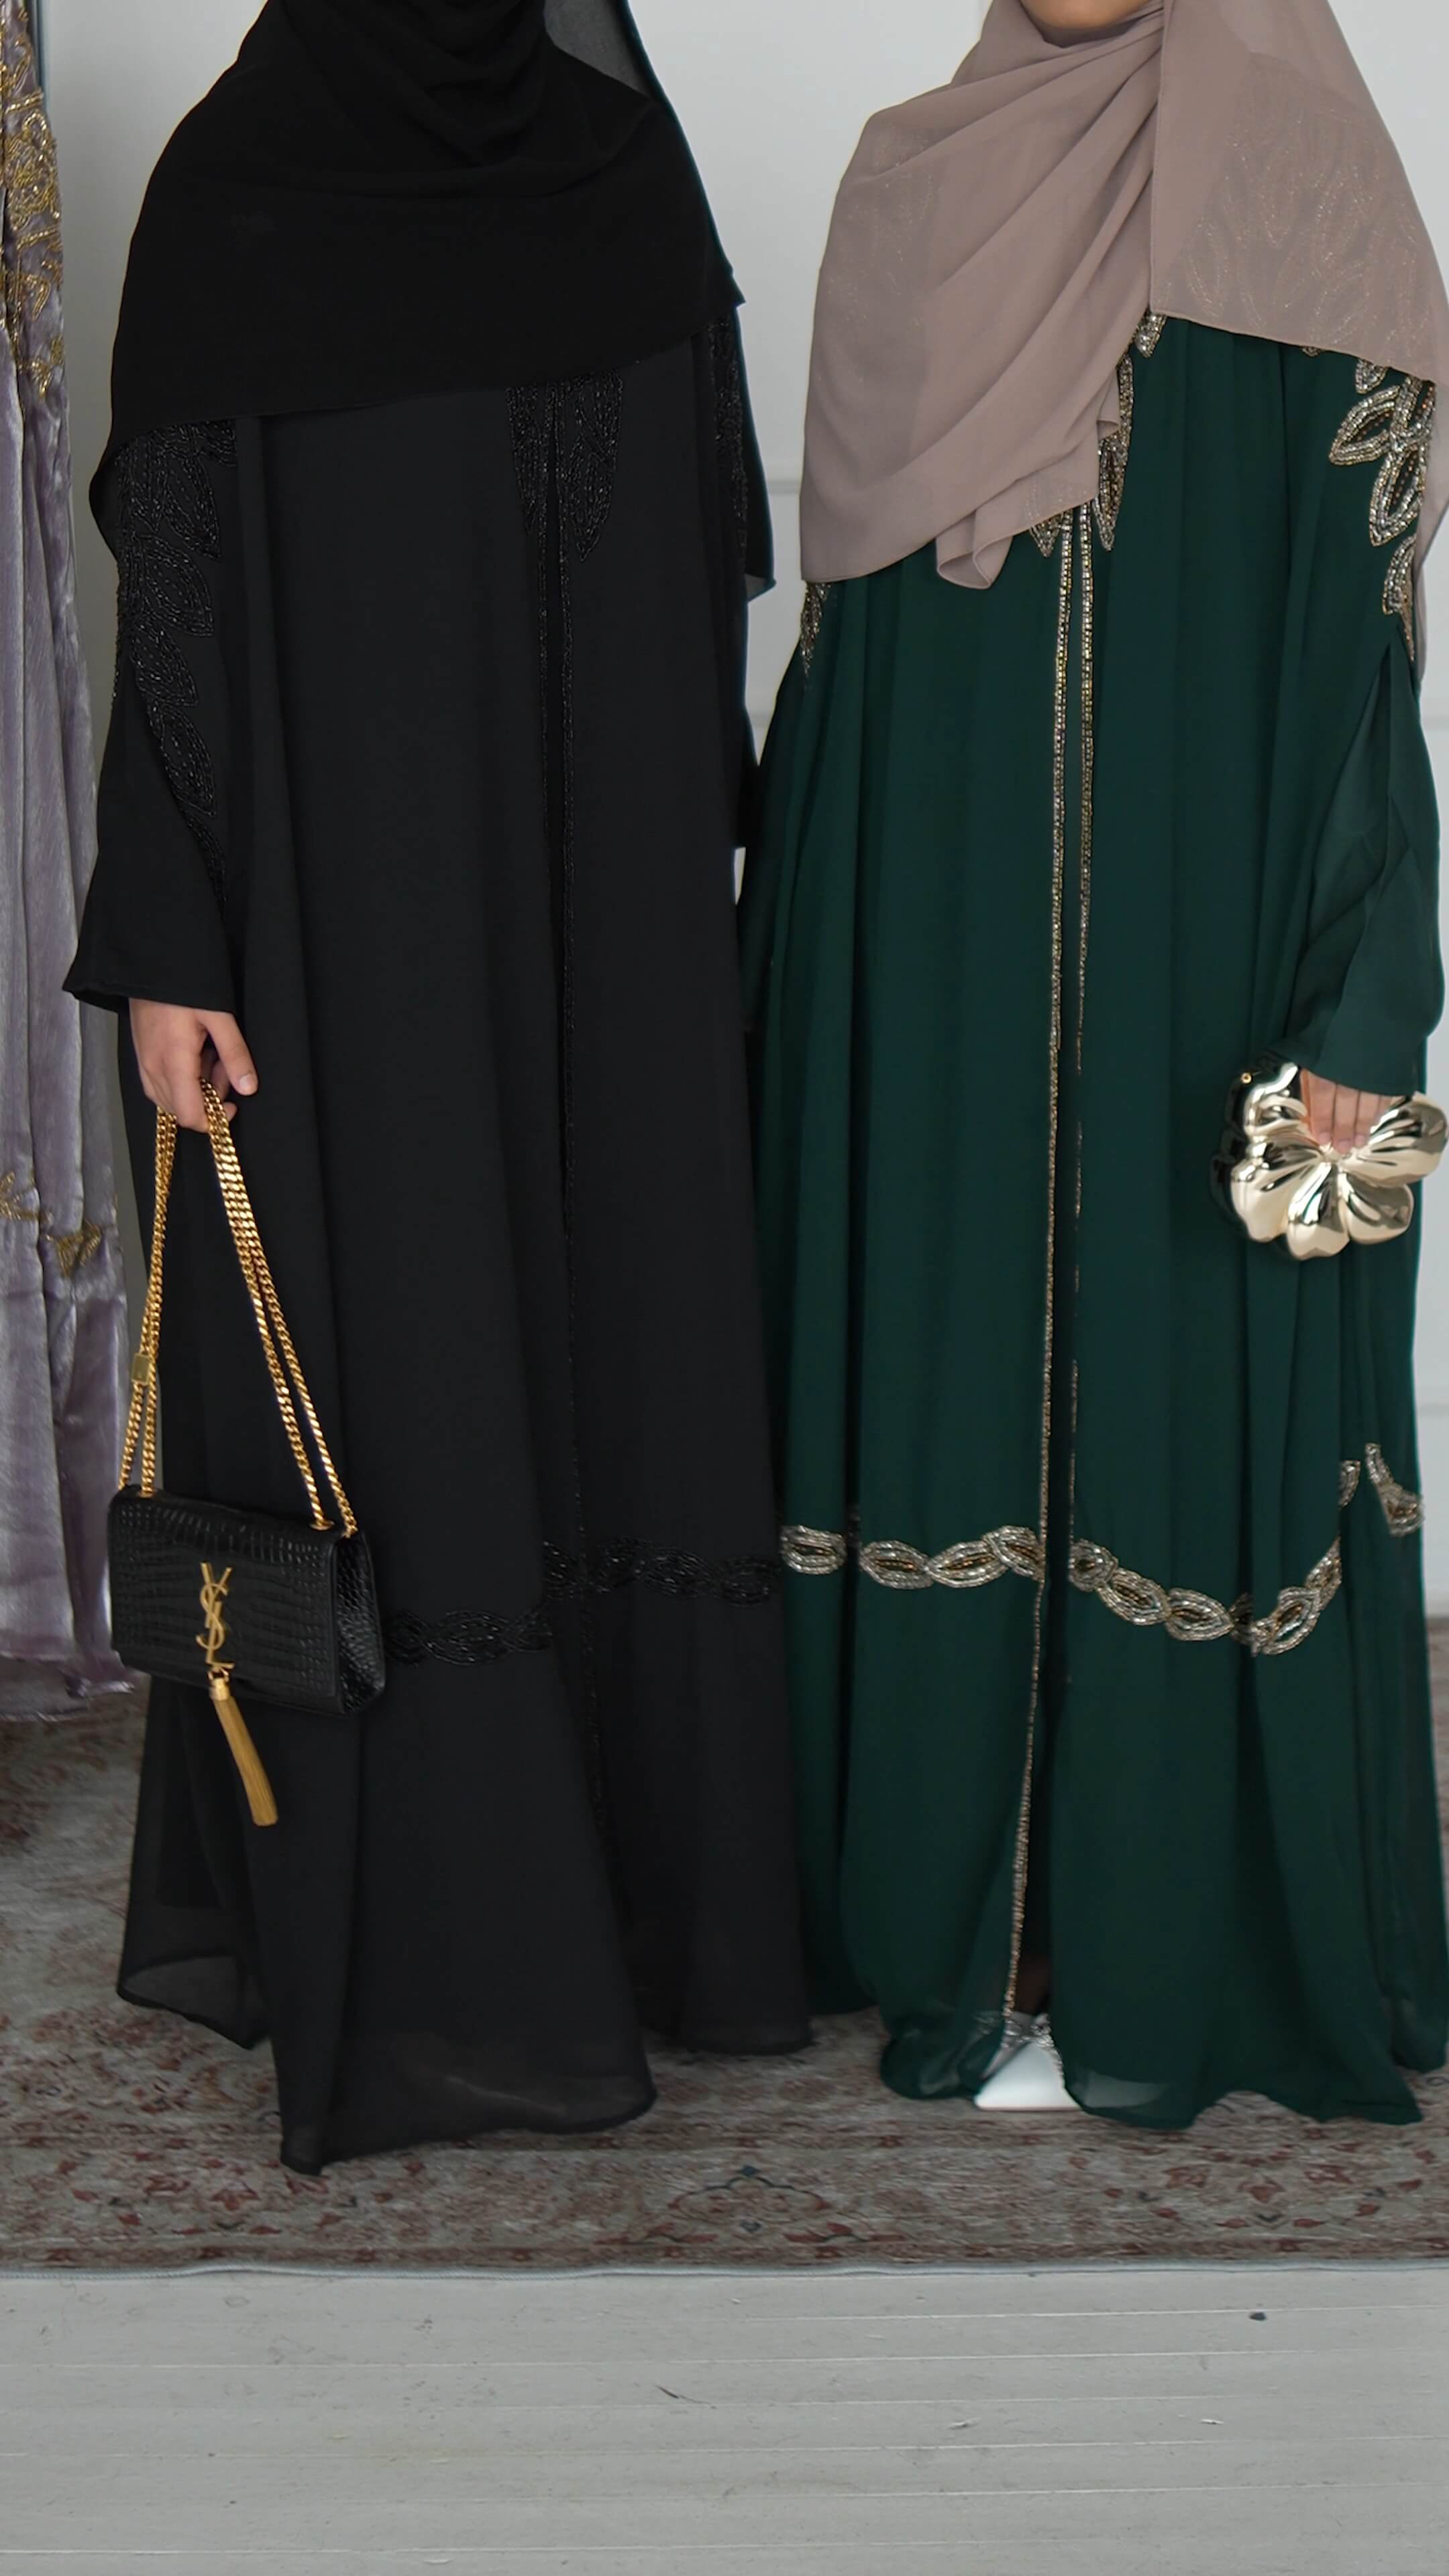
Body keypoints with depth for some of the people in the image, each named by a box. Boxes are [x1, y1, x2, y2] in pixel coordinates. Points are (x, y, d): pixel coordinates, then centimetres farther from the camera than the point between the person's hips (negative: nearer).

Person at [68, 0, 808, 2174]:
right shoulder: (235, 187, -3)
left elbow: (709, 550, 13)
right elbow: (172, 589, -6)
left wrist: (711, 848, 10)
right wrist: (164, 946, -11)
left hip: (610, 896, 5)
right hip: (357, 903, -4)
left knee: (628, 1326, 8)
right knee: (398, 1360, -2)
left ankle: (659, 1867, 22)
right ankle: (439, 1936, 10)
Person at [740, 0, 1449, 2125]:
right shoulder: (913, 189, 10)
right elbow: (846, 636, 12)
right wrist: (797, 954, 10)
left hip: (1202, 974, -3)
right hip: (932, 969, 4)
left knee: (1186, 1405, 3)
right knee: (949, 1384, 9)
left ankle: (1169, 1945, 19)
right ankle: (958, 1923, 25)